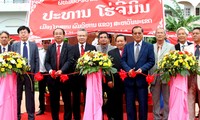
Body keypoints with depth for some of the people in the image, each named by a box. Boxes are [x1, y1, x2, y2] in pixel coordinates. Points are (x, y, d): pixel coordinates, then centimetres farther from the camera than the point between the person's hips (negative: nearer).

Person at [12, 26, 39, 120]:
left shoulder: (34, 45, 6)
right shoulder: (14, 45, 6)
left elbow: (36, 60, 3)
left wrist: (36, 73, -3)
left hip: (30, 73, 0)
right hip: (17, 73, 0)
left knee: (30, 96, 7)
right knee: (17, 96, 8)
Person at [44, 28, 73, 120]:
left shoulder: (69, 47, 2)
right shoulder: (50, 48, 12)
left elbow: (70, 61, -10)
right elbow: (46, 62, 4)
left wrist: (61, 70, -23)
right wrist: (50, 70, -16)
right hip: (52, 77, 3)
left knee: (67, 100, 5)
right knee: (53, 101, 9)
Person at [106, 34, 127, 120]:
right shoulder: (111, 53, 5)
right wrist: (109, 80, -8)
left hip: (125, 82, 0)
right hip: (114, 82, 0)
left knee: (120, 103, 10)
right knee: (112, 102, 7)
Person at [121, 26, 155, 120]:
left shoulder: (149, 46, 4)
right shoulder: (127, 46, 10)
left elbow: (151, 61, -2)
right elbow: (123, 60, 4)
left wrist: (142, 69, -17)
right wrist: (128, 69, -14)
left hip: (142, 79, -2)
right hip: (129, 78, 2)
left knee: (143, 103, 6)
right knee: (129, 104, 9)